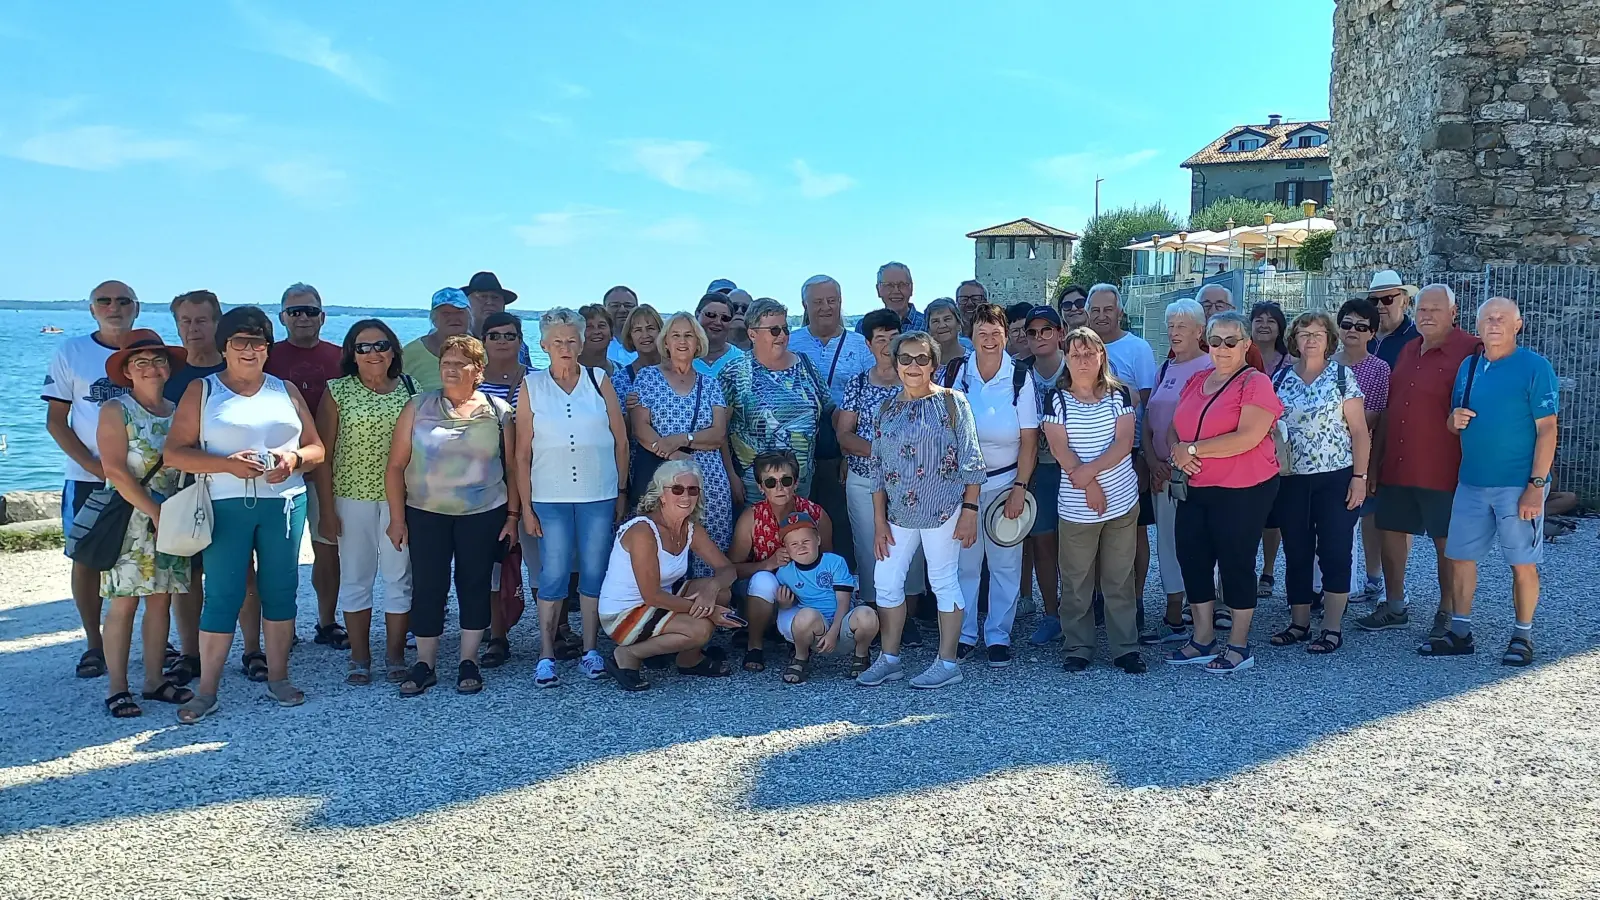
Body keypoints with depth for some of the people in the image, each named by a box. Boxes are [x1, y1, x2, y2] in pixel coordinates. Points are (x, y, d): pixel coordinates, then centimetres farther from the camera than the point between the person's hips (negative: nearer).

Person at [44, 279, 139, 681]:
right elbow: (55, 421, 0)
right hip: (87, 478, 0)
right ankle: (94, 645, 16)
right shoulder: (71, 353, 2)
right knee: (86, 558, 4)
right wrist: (93, 465, -11)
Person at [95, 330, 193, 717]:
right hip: (130, 518, -5)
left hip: (171, 518, 5)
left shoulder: (176, 410, 10)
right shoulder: (116, 410, -5)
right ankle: (117, 689, 3)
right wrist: (154, 510, -16)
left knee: (161, 599, 7)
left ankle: (154, 680, 16)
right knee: (124, 603, -4)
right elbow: (115, 470, -13)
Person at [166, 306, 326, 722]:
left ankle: (278, 677, 18)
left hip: (284, 503, 2)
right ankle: (206, 691, 5)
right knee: (222, 595, -3)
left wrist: (294, 458, -9)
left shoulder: (286, 390, 13)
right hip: (225, 506, -2)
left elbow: (317, 448, 14)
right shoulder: (201, 391, 6)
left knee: (280, 590, 6)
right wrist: (227, 463, -15)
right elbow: (174, 452, -2)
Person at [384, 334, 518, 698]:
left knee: (474, 585, 6)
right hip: (426, 514, 0)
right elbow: (396, 466, 1)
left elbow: (512, 466, 4)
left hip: (484, 515, 0)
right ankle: (424, 665, 14)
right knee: (427, 587, 2)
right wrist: (397, 517, -4)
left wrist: (513, 514, -1)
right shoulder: (418, 407, 2)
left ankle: (469, 662, 18)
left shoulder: (497, 411, 2)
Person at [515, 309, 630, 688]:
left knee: (594, 573, 6)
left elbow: (621, 441, 6)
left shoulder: (599, 380, 3)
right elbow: (522, 452, 3)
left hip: (599, 495, 1)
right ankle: (546, 656, 9)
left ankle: (590, 650, 16)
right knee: (553, 576, 2)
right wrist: (526, 506, -1)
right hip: (550, 498, 0)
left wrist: (622, 493, 4)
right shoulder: (531, 386, 3)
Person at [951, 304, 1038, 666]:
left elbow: (1029, 438, -5)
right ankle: (963, 634, 18)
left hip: (1005, 480, 0)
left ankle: (998, 636, 17)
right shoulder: (958, 373, -4)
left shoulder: (1020, 377, -6)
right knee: (963, 561, 5)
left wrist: (1020, 487, -10)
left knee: (1005, 563, 5)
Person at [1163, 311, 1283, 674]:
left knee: (1236, 563, 3)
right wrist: (1177, 451, -8)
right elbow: (1174, 428, 15)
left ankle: (1239, 646, 16)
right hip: (1196, 488, 7)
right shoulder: (1196, 380, 11)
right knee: (1193, 558, 9)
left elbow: (1247, 438, -21)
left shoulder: (1255, 383, -10)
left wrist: (1192, 449, -17)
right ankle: (1203, 638, 23)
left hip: (1243, 490, -7)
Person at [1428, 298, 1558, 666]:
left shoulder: (1535, 367, -8)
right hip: (1472, 482, 6)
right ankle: (1459, 633, 19)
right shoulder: (1469, 366, 10)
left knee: (1522, 562, 3)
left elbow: (1547, 430, -11)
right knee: (1460, 556, 8)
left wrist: (1536, 485, -17)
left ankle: (1522, 637, 17)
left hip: (1517, 484, -6)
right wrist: (1455, 420, -6)